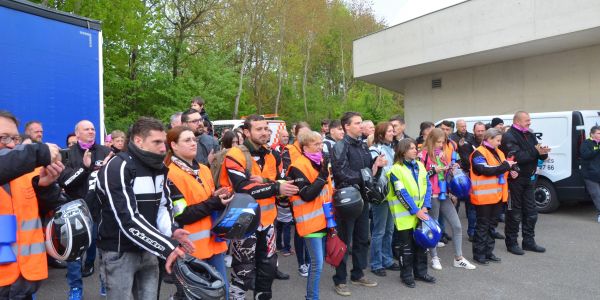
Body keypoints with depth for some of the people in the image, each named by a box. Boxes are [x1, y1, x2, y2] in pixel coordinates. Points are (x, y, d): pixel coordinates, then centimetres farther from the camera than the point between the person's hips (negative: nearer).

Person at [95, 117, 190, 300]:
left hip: (147, 250, 7)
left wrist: (170, 232, -11)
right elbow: (128, 220, -26)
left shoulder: (159, 167, 5)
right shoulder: (118, 168, -19)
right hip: (120, 252, -6)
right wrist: (166, 247, -27)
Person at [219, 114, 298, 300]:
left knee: (268, 267, 21)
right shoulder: (235, 156, -15)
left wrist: (263, 182, -17)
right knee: (243, 273, 2)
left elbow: (278, 183, 3)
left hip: (266, 221, 7)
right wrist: (275, 188, -28)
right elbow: (244, 189, -25)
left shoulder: (270, 155, 8)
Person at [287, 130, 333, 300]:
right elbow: (306, 195, -22)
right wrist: (322, 176, -23)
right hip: (310, 222, -8)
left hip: (322, 219, 9)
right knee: (317, 263, -7)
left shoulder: (320, 163, 13)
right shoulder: (298, 167, -14)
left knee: (317, 262, 16)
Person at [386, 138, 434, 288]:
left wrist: (425, 207, -9)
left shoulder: (420, 166, 7)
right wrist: (415, 211, -19)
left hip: (421, 213, 6)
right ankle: (406, 275, 18)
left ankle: (420, 272, 29)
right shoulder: (396, 169, -11)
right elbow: (402, 193, -17)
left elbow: (427, 187, 3)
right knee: (406, 246, 4)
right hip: (405, 215, -6)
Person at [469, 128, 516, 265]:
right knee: (482, 225, 0)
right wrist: (505, 166, -19)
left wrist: (510, 172, 5)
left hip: (497, 195, 8)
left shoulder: (498, 153, 16)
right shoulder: (478, 153, -12)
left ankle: (488, 252, 25)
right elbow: (486, 170, -23)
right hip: (484, 196, -8)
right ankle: (478, 254, 9)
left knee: (492, 224, 15)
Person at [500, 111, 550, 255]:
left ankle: (529, 241, 26)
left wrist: (543, 152, -12)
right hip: (515, 180, -8)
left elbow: (541, 155, 9)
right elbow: (517, 157, -25)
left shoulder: (530, 135, 12)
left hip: (528, 179, 8)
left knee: (531, 212, 14)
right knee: (514, 213, 1)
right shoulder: (509, 137, -13)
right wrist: (536, 152, -23)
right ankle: (511, 243, 12)